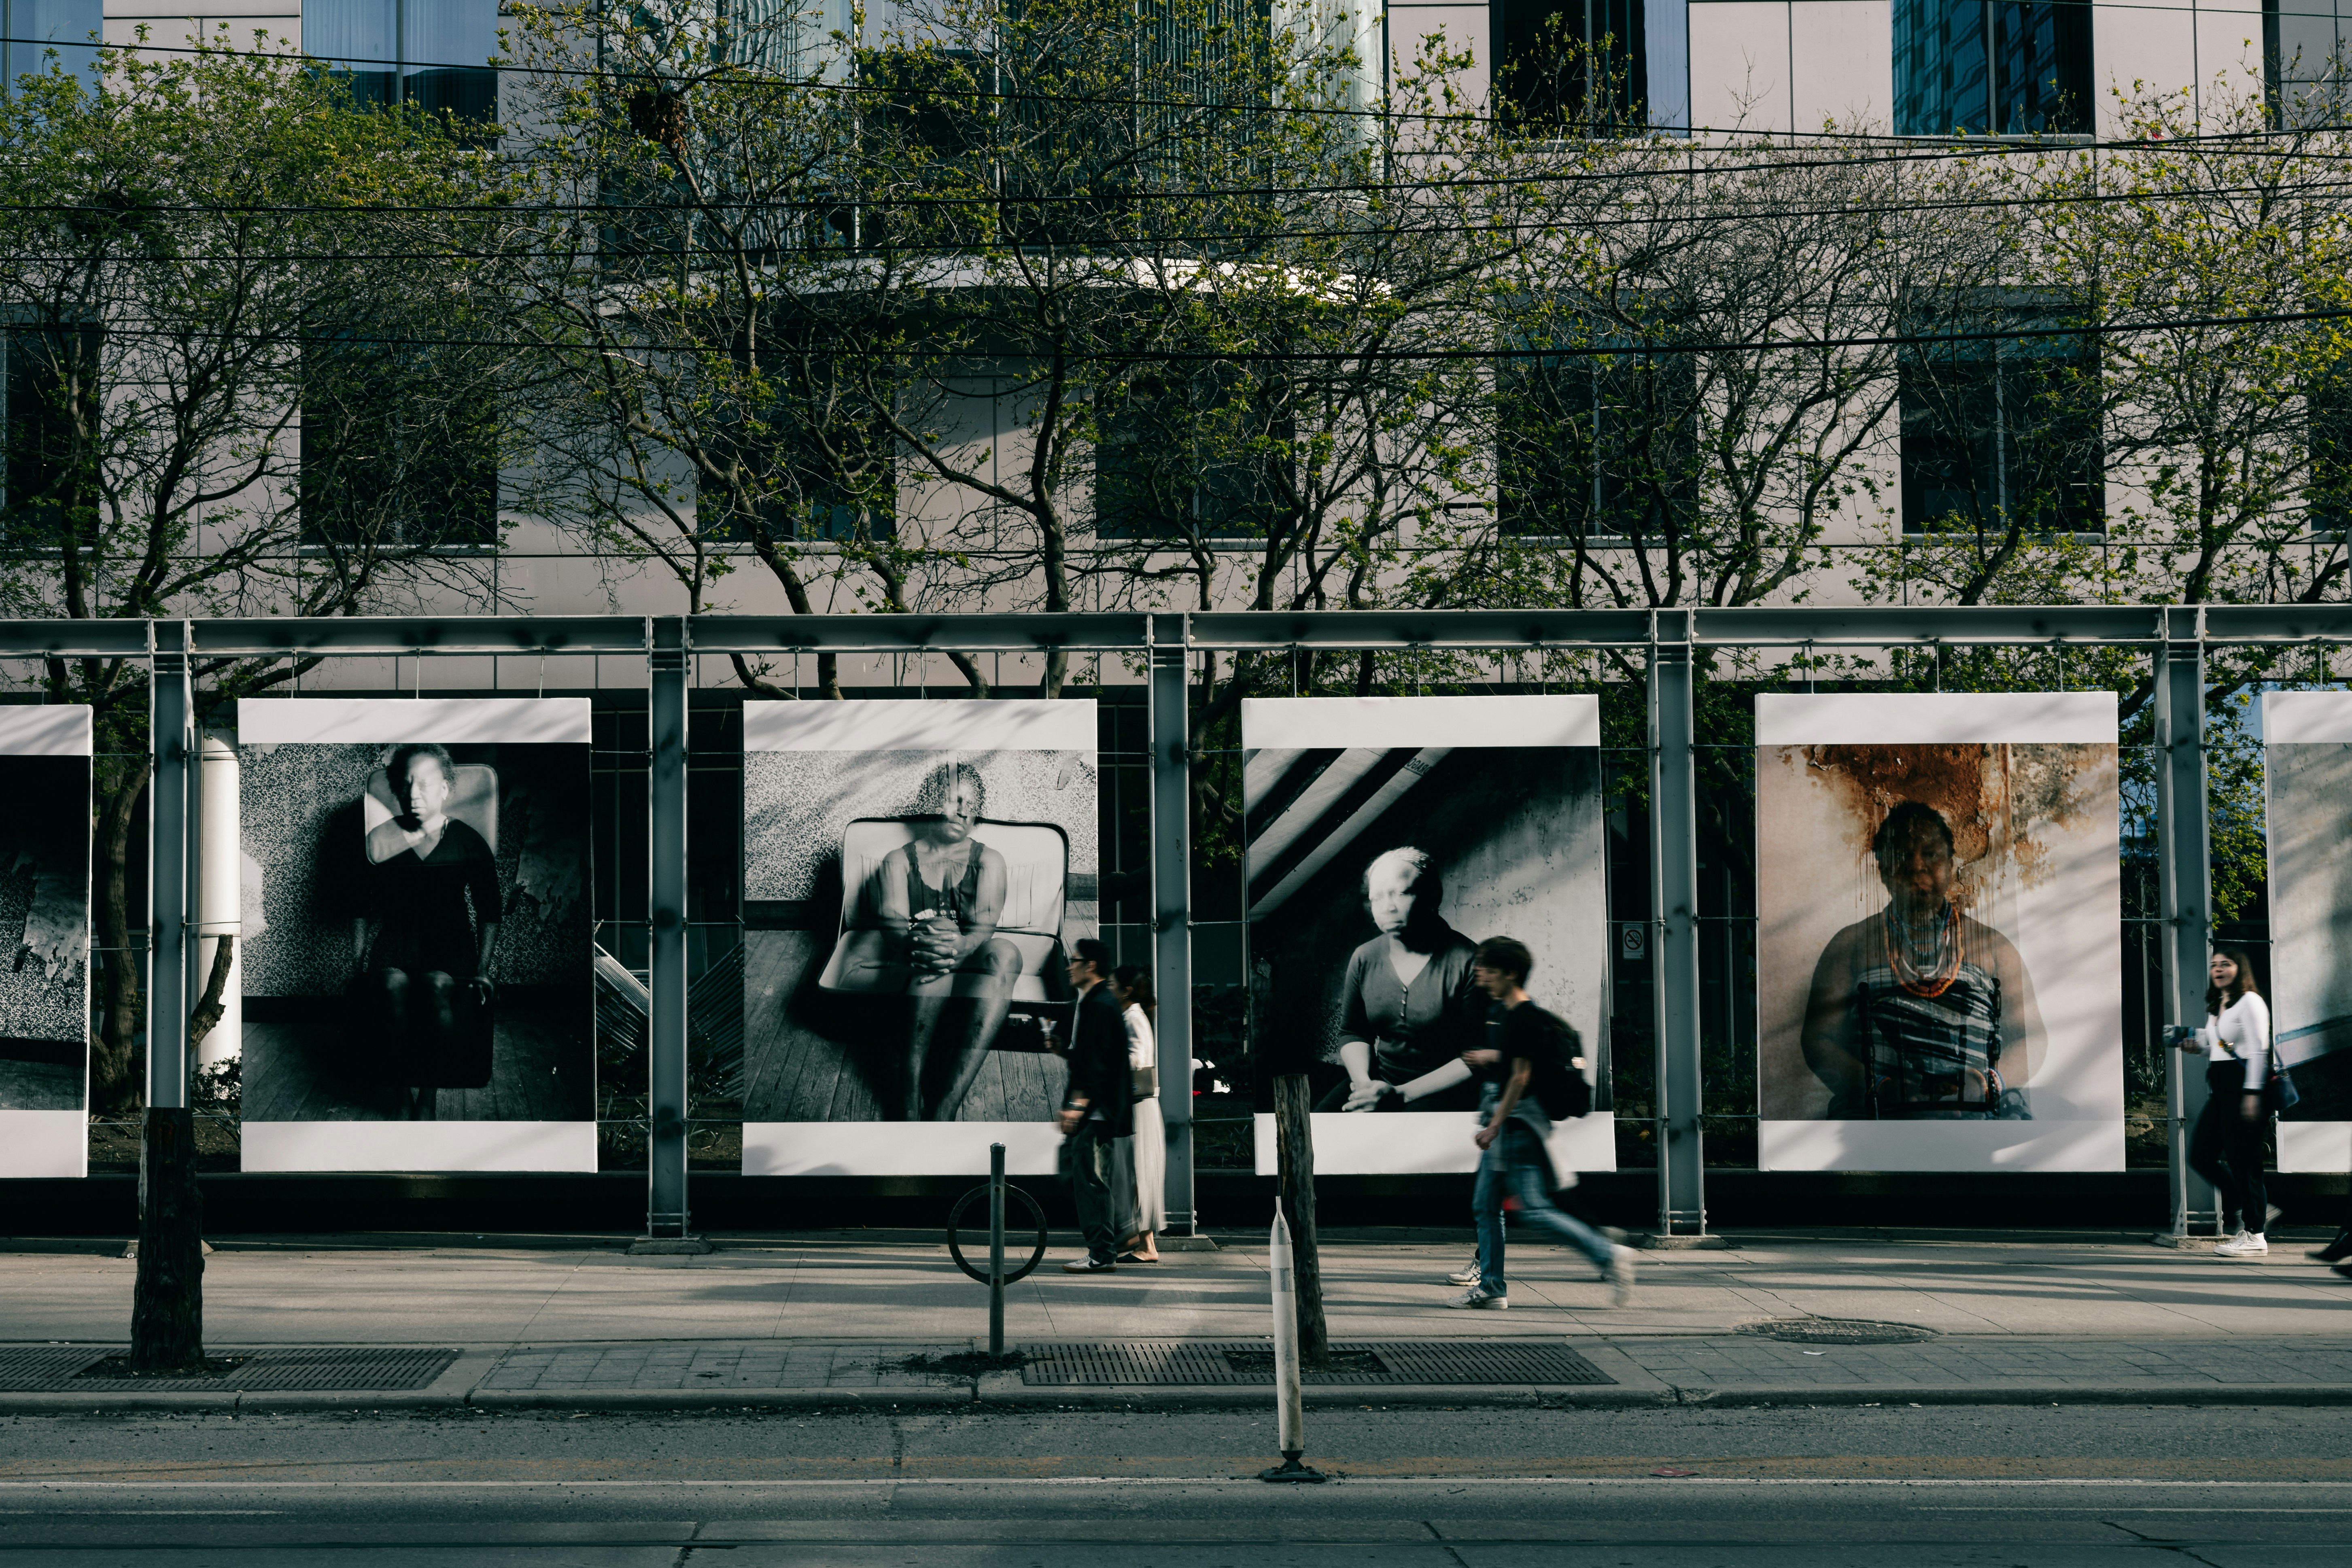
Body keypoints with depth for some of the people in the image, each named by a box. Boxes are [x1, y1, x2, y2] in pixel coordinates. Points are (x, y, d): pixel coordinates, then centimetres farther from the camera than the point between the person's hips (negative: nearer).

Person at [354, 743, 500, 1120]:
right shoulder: (379, 841, 9)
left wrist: (482, 971, -1)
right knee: (393, 984, -35)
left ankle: (429, 1097, -26)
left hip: (451, 944, -1)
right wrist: (357, 963, 2)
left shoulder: (468, 842, 6)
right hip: (395, 943, 1)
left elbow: (489, 912, 10)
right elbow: (361, 908, 15)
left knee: (440, 985, -36)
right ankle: (411, 1092, -27)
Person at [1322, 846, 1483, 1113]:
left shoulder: (1466, 961, -13)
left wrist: (1402, 1094, -18)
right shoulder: (1364, 959, 5)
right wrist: (1363, 1083, -5)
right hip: (1381, 1081, 5)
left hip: (1446, 1089, -5)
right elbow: (1352, 1032, 18)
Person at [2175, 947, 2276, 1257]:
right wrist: (2193, 1045, 6)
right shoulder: (2216, 1007, 19)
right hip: (2218, 1089, 9)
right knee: (2202, 1156, 5)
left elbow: (2259, 1050, -13)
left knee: (2242, 1159, -7)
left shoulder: (2249, 1002, -7)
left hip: (2242, 1085, -9)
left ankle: (2254, 1235, -1)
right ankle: (2253, 1210, 17)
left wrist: (2252, 1094, -20)